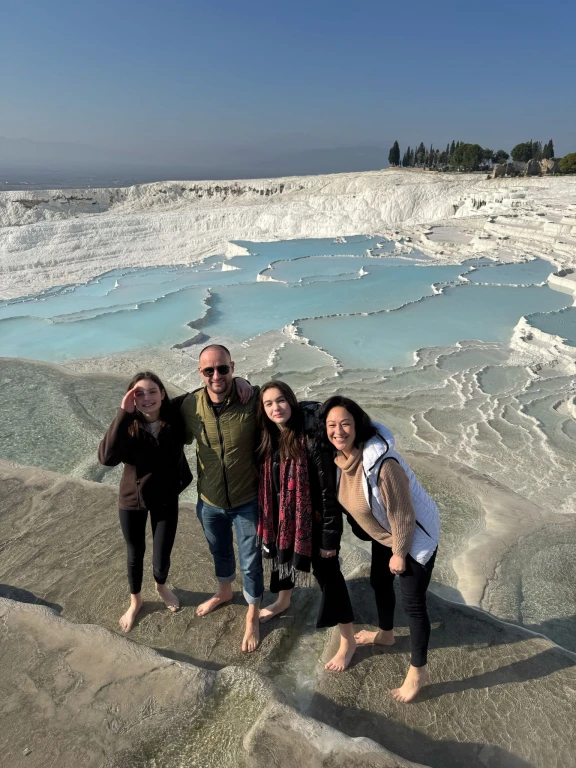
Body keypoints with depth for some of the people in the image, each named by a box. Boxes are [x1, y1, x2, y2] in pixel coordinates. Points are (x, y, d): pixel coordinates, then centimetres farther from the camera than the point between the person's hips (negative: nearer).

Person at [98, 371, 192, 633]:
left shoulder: (175, 422, -17)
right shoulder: (128, 426, -21)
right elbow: (106, 457, -38)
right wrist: (123, 413, -40)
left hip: (166, 499, 1)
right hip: (132, 500, 0)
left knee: (161, 558, 9)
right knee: (135, 554, 18)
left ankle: (161, 587, 46)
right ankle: (135, 602, 47)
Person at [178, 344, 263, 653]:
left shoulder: (253, 400, -25)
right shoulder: (190, 404, -15)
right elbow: (183, 439, 6)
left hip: (247, 500, -3)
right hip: (209, 500, 3)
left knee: (251, 562, 14)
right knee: (220, 552, 29)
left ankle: (252, 617, 41)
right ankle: (224, 592, 59)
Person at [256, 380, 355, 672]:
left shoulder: (311, 439, -26)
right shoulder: (268, 438, -6)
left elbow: (329, 491, -22)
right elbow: (265, 481, 6)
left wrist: (330, 536, -18)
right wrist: (266, 521, 12)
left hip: (312, 518, -7)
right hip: (281, 516, 7)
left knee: (327, 573, 4)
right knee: (280, 553, 28)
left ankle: (348, 640, 24)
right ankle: (282, 601, 59)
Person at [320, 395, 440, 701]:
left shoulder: (383, 463, -39)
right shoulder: (340, 456, -15)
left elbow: (402, 515, -27)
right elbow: (349, 498, 5)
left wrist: (399, 553, -16)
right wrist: (360, 528, 13)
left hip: (415, 536, -8)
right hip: (383, 533, 8)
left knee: (413, 602, 5)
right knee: (379, 583, 26)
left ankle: (418, 671, 28)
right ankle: (385, 633, 54)